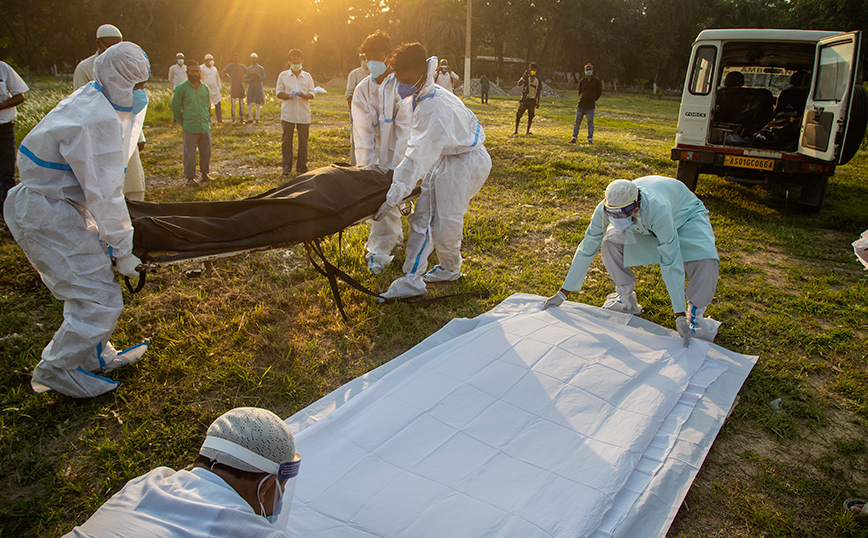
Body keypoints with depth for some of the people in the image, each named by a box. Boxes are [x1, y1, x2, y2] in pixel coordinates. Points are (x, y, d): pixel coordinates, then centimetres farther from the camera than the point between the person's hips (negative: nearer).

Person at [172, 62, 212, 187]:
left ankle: (205, 173, 24)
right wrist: (181, 123, 3)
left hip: (205, 127, 4)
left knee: (206, 152, 9)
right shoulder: (181, 88, -2)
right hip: (190, 128, -4)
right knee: (189, 153, 0)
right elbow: (175, 106, 3)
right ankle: (190, 177, 8)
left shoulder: (205, 88, 10)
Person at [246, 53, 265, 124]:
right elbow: (246, 79, 9)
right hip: (251, 87, 2)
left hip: (258, 87, -1)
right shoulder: (248, 68, 9)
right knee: (249, 103, -4)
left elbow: (263, 78, 1)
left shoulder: (261, 68, 3)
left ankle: (257, 118, 10)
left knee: (258, 104, 1)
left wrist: (258, 75, -17)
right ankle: (250, 118, 6)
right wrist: (251, 79, -13)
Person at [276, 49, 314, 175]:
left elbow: (311, 95, 6)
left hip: (304, 114, 1)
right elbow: (279, 93, 4)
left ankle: (302, 166, 15)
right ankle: (287, 166, 10)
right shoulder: (283, 76, 7)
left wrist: (303, 95, -16)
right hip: (288, 114, -1)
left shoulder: (307, 76, 9)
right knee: (286, 140, 1)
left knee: (303, 141, 4)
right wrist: (289, 95, -16)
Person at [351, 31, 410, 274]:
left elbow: (405, 128, -16)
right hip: (376, 155, 5)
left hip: (396, 155, -5)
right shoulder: (362, 90, 2)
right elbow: (363, 131, -4)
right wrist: (369, 163, -15)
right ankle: (395, 234, 36)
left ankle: (379, 251, -3)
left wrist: (396, 166, -23)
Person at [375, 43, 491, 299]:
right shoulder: (415, 98, -1)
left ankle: (450, 269, 27)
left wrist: (394, 195, -36)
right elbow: (416, 145, 10)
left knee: (445, 225, -4)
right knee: (422, 216, 3)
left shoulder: (436, 106, -30)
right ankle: (412, 279, 6)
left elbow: (420, 155, -35)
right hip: (442, 158, 9)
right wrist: (400, 173, 5)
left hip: (466, 162, -9)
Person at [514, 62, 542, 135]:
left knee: (530, 116, 3)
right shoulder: (526, 78, -1)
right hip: (525, 99, -3)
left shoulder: (538, 80, 8)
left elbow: (538, 92, 12)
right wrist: (524, 75, -26)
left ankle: (528, 130, 15)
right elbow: (519, 84, -19)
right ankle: (516, 130, 2)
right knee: (519, 114, -7)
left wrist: (538, 102, 8)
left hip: (533, 100, 3)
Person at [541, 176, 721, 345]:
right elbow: (586, 250, -21)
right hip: (646, 227, 4)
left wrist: (680, 316, -39)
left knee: (706, 258, -32)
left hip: (687, 216, -4)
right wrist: (562, 293, -19)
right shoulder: (606, 209, -32)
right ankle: (626, 299, 0)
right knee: (611, 242, -23)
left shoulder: (657, 209, -45)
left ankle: (694, 315, -6)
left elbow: (671, 263, -42)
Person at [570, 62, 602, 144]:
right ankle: (574, 138, 6)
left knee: (590, 123, 1)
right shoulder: (582, 81, 10)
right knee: (577, 122, 3)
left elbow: (599, 92, 10)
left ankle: (590, 139, 7)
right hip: (581, 105, 3)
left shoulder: (597, 81, 1)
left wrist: (592, 100, 14)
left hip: (590, 106, -3)